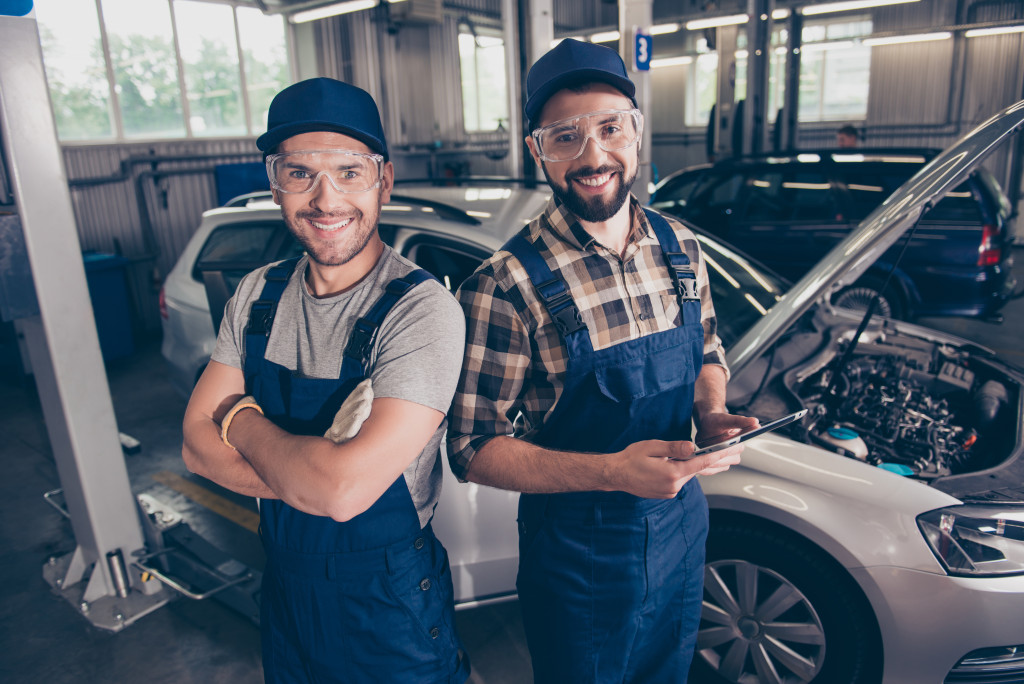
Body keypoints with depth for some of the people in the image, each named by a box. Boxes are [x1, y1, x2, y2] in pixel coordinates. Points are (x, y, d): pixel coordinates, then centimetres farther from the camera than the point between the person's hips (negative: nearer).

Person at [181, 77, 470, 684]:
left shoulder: (423, 309, -26)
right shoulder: (259, 294, -4)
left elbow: (346, 487, -33)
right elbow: (197, 444, -6)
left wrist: (242, 419, -16)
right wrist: (312, 477, -23)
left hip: (390, 603, -5)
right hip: (284, 584, 6)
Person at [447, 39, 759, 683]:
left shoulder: (681, 248, -3)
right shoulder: (506, 286, -22)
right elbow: (475, 450, -20)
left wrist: (713, 414, -10)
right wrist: (611, 471, -31)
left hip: (681, 526, 5)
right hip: (576, 552, -5)